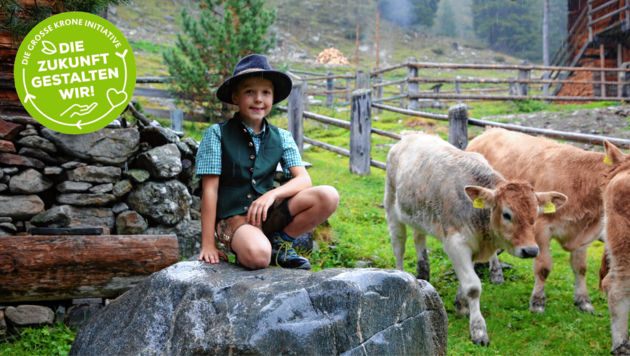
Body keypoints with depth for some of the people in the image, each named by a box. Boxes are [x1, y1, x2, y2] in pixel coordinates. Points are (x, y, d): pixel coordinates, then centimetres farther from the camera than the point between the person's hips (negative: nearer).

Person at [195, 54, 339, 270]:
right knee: (258, 255, -37)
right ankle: (243, 248, -1)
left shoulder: (282, 138, 6)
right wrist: (208, 245, -10)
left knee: (329, 196, -16)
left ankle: (280, 242, 0)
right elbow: (210, 190, -8)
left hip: (268, 213, 5)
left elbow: (304, 180, -4)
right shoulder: (217, 134, -6)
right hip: (232, 218, -5)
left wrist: (272, 194, -24)